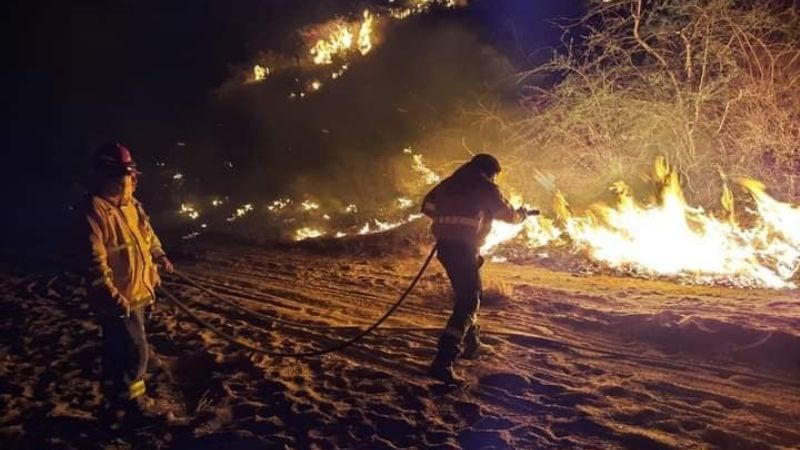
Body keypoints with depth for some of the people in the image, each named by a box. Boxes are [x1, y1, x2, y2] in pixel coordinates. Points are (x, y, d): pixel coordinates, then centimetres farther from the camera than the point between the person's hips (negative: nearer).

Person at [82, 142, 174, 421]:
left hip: (137, 294, 9)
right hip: (117, 300, -9)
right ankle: (132, 401, 16)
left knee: (118, 352, 21)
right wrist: (113, 296, -24)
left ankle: (118, 402, 35)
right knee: (136, 351, -5)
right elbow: (95, 260, -22)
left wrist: (159, 256, 6)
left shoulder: (133, 206, 8)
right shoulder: (96, 210, -19)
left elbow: (149, 237, 24)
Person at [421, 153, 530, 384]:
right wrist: (521, 214, 36)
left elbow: (427, 206, 16)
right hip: (464, 247, -7)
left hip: (444, 245, 7)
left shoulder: (450, 183, 17)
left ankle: (471, 344, 39)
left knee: (470, 293, 26)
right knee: (468, 303, -7)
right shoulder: (486, 187, 2)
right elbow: (508, 214, 13)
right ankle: (443, 362, -18)